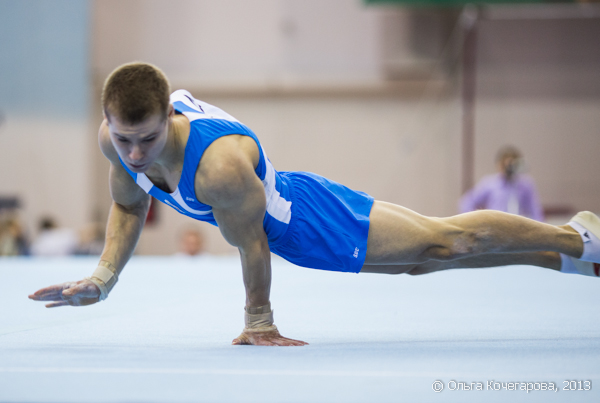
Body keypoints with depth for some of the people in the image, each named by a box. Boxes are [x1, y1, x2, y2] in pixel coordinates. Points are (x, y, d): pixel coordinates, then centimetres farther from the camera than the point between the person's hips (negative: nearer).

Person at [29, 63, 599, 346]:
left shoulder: (221, 163, -45)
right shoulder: (114, 138, -22)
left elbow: (251, 245, -30)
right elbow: (128, 207, -1)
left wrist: (258, 323, -17)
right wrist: (103, 278, -11)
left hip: (306, 217, -7)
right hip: (277, 207, 7)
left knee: (446, 241, 7)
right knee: (422, 260, 22)